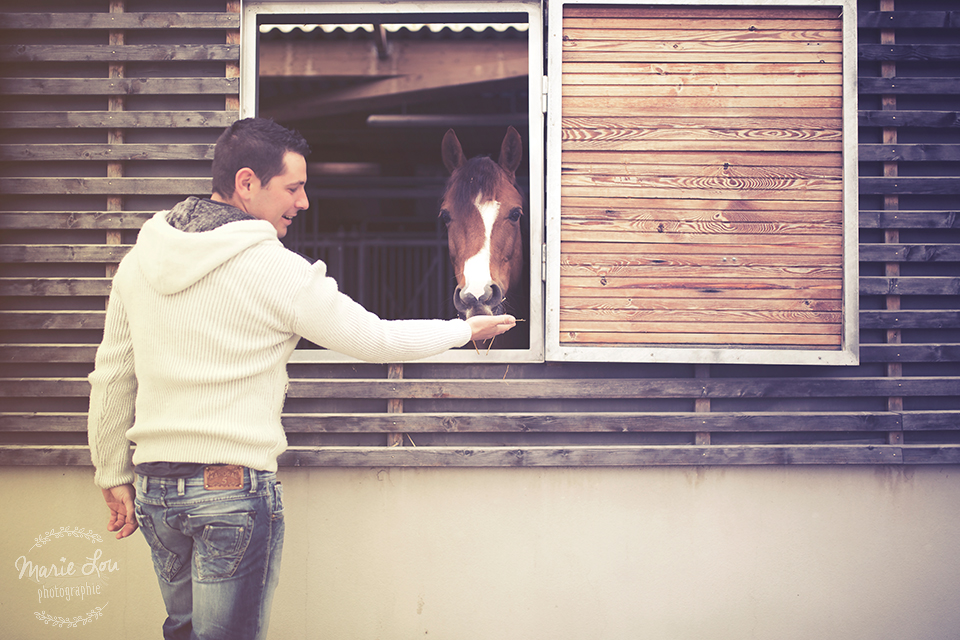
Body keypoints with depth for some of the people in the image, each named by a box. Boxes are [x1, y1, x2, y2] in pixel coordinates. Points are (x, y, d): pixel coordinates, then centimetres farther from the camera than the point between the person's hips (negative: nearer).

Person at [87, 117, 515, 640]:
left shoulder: (139, 259, 5)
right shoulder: (276, 269, -13)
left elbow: (111, 377, 10)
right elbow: (377, 340, -5)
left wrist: (113, 477, 20)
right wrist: (466, 330, 11)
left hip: (154, 489, 6)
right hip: (235, 489, -6)